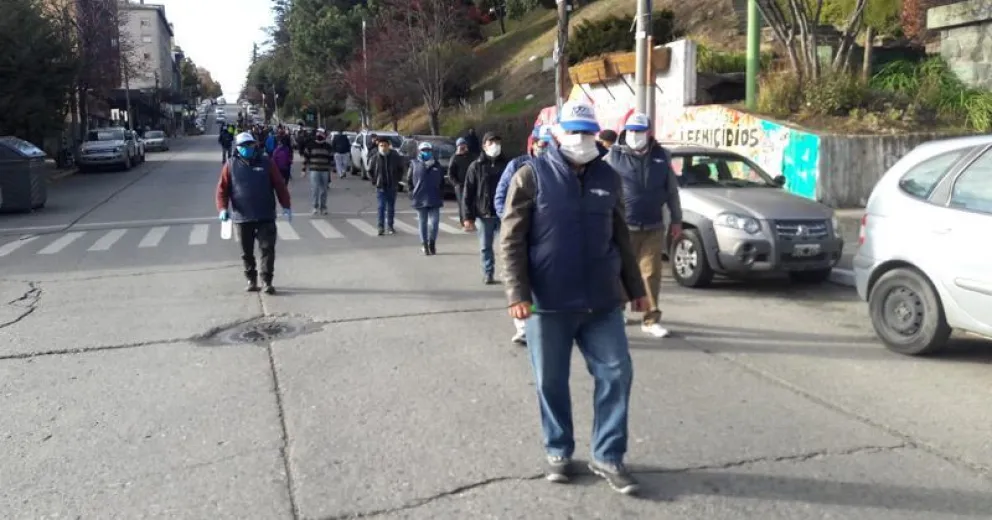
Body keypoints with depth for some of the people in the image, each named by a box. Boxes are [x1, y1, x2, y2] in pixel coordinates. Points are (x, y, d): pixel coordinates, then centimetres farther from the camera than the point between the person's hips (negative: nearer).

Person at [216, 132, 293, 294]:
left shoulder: (266, 162, 2)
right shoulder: (231, 165, 2)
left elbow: (279, 185, 2)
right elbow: (222, 188, 1)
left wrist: (286, 206, -2)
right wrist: (223, 208, -12)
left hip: (266, 216, -1)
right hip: (242, 217, 1)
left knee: (267, 249, -3)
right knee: (247, 252, 11)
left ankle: (267, 281, 4)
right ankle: (251, 280, 26)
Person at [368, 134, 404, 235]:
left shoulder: (395, 157, -3)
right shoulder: (374, 158, -6)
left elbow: (400, 169, 10)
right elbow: (370, 171, 6)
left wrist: (398, 179, 3)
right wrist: (374, 181, -1)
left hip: (392, 186, 2)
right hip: (380, 187, -2)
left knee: (391, 207, 9)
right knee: (381, 207, -6)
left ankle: (390, 226, 20)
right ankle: (381, 227, -3)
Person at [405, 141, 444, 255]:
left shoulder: (436, 165, 5)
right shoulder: (414, 164, -2)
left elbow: (441, 181, 14)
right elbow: (409, 181, 4)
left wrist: (439, 193, 8)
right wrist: (413, 192, 0)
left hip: (434, 199, 1)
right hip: (420, 199, -1)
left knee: (434, 222, -3)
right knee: (423, 222, 8)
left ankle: (432, 243, 15)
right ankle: (424, 244, 18)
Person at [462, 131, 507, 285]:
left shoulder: (506, 165, 4)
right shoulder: (476, 166, 1)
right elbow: (468, 193, -1)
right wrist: (468, 217, -5)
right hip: (483, 214, 0)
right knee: (485, 247, 9)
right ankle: (488, 274, 21)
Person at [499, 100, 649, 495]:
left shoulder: (609, 179, 9)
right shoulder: (532, 176, -4)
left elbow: (620, 238, 16)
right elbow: (512, 241, -7)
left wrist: (635, 289, 16)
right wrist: (517, 293, -15)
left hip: (602, 302, 4)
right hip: (548, 303, -3)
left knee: (617, 374, 3)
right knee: (551, 382, 8)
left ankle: (608, 456, 17)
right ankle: (558, 452, 27)